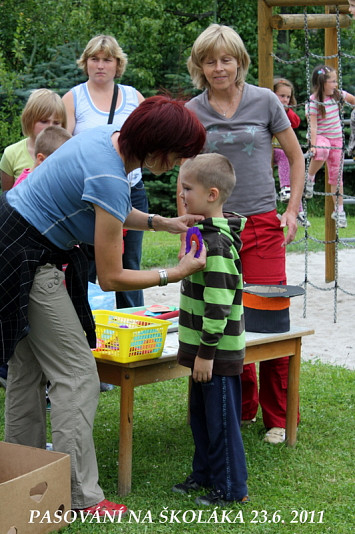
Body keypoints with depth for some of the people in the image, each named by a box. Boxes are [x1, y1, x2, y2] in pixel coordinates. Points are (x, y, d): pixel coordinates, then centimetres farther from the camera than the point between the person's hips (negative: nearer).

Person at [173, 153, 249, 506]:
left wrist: (207, 352, -21)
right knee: (199, 414, 19)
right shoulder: (204, 233, 10)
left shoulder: (218, 244, -22)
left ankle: (232, 487, 12)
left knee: (221, 418, 1)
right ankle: (205, 473, 33)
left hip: (218, 351, -10)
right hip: (204, 348, 10)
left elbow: (218, 305, -24)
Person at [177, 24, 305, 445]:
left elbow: (296, 157, 11)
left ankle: (278, 418, 8)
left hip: (262, 225, -2)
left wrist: (292, 211, 4)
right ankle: (241, 407, 21)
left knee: (269, 323, -5)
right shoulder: (192, 112, 6)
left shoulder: (264, 101, 2)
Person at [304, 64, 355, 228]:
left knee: (336, 175, 5)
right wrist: (313, 145, -28)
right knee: (322, 151, -41)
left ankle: (339, 210, 14)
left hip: (337, 138, 5)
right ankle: (310, 177, -13)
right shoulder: (313, 101, -16)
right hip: (320, 137, -5)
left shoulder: (338, 95, -1)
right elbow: (313, 125, -21)